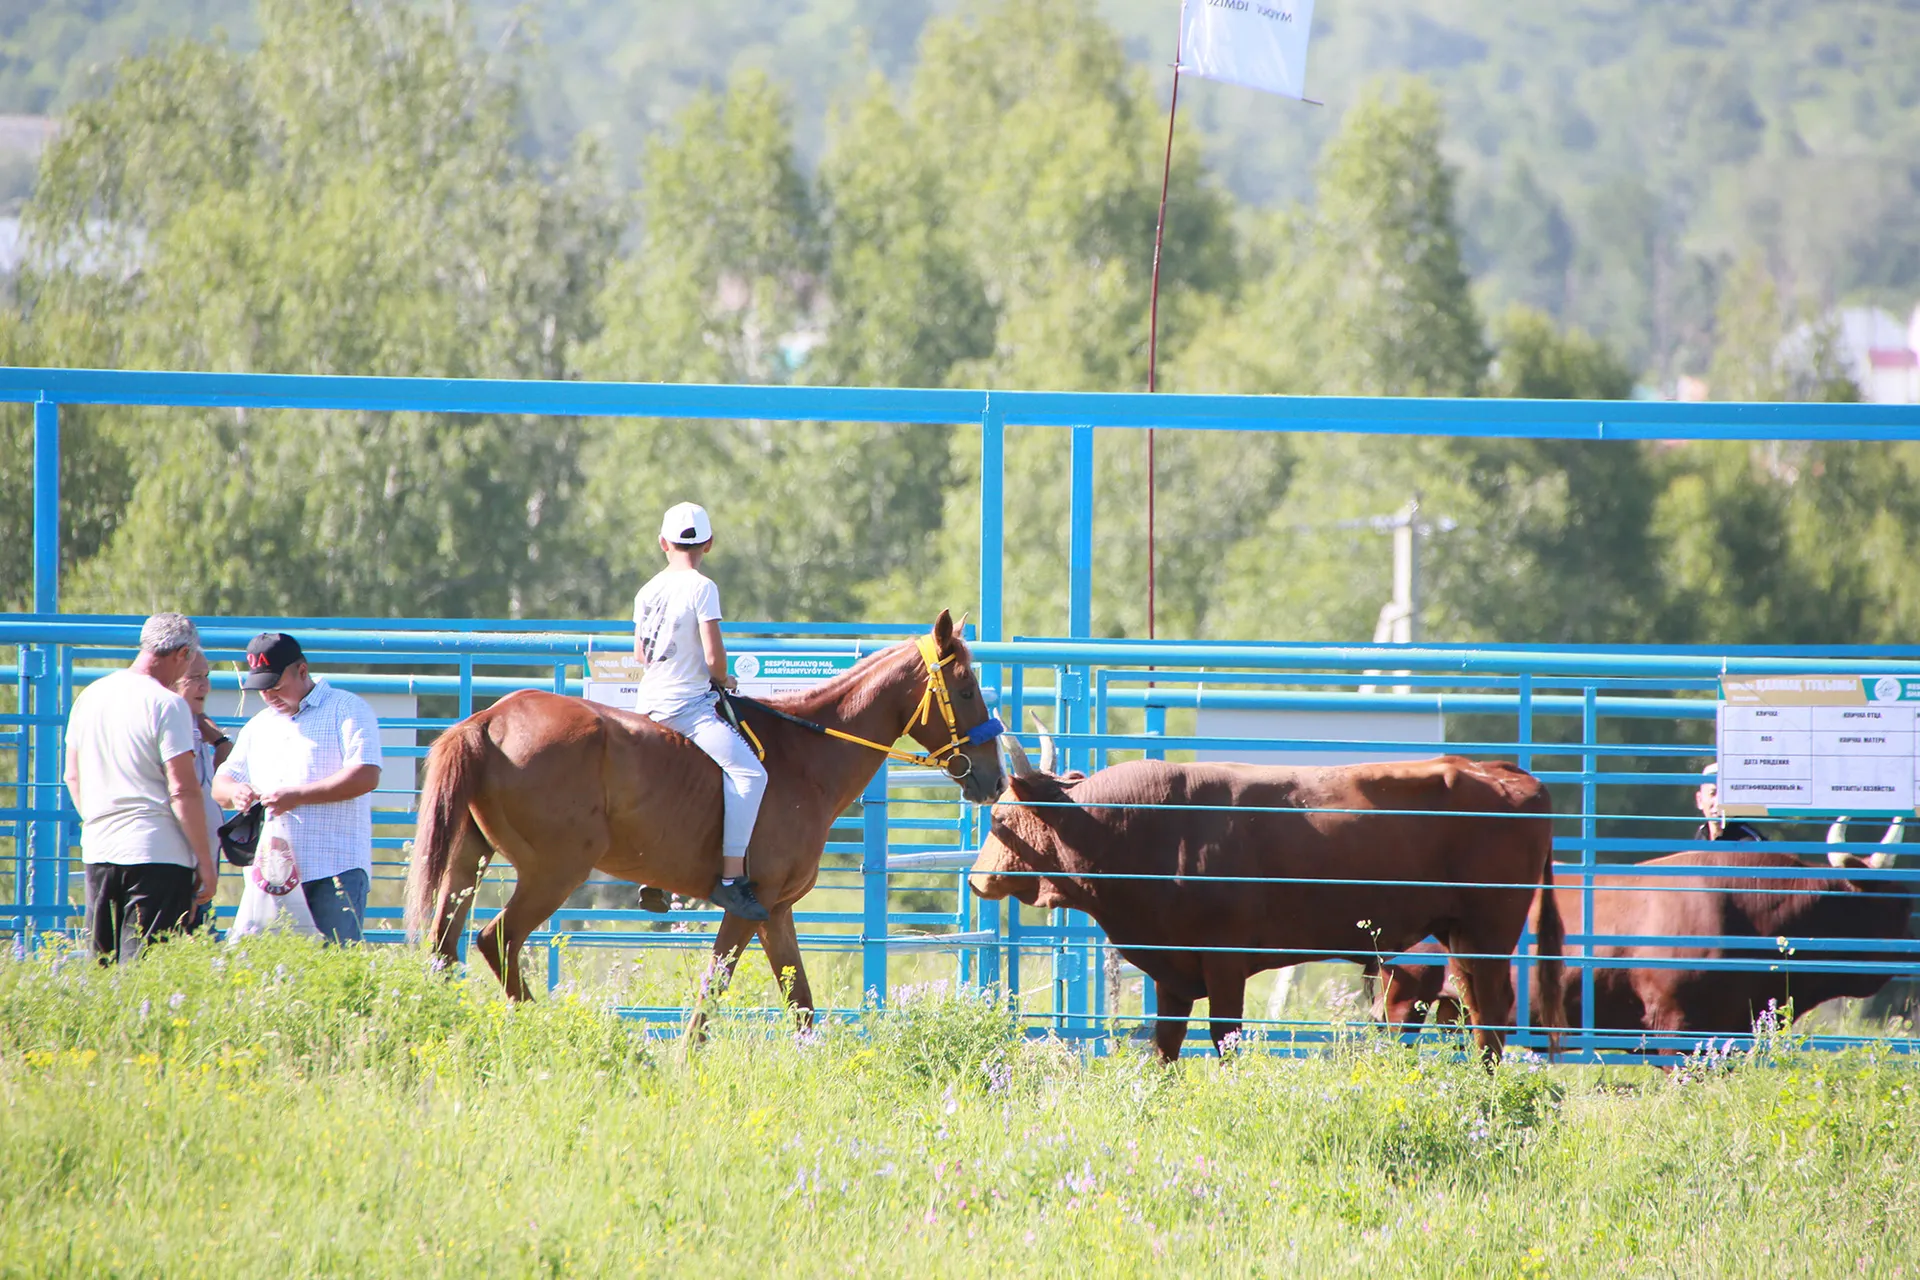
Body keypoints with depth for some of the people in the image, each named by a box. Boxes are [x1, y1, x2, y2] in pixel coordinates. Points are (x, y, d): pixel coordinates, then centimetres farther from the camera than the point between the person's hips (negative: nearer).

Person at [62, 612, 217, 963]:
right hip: (158, 852, -7)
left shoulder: (90, 696, 11)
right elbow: (182, 791, -14)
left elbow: (73, 776, 20)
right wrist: (206, 862, -8)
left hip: (97, 851, 7)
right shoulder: (167, 704, -11)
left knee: (100, 968, 11)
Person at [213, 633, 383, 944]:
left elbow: (366, 776, -11)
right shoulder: (258, 726, 24)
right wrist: (233, 792, -2)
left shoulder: (347, 709, 2)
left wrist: (299, 796, -15)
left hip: (335, 871, -6)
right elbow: (222, 781, 24)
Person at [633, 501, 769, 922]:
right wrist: (723, 680, 3)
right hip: (688, 705, -9)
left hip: (648, 703, 9)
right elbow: (714, 658, -17)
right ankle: (731, 876, -31)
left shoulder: (647, 591, 9)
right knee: (748, 772, -19)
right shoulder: (702, 588, -12)